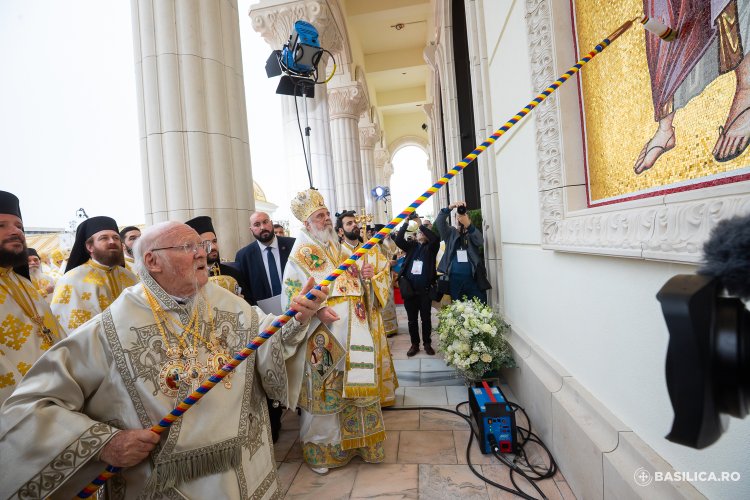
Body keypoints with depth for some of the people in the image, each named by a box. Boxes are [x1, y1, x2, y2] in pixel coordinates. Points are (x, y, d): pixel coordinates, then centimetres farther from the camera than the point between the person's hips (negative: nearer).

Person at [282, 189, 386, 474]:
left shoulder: (338, 248, 14)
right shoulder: (301, 254, -7)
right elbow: (291, 294, -12)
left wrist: (362, 275, 0)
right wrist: (317, 310, -25)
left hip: (351, 331, 6)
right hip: (323, 333, -6)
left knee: (353, 384, 14)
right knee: (325, 389, 5)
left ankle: (351, 438, 34)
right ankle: (320, 448, 26)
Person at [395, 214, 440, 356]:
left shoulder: (430, 247, 4)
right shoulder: (411, 245, 11)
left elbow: (436, 238, -17)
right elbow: (398, 240, -6)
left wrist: (421, 224, -16)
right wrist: (406, 223, -13)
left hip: (425, 289, -2)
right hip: (409, 289, 2)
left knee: (426, 318, 9)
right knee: (412, 319, 10)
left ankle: (427, 344, 23)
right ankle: (414, 344, 23)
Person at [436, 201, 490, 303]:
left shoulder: (473, 234, 11)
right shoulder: (451, 233, 13)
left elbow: (480, 241, -11)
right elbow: (439, 222, -4)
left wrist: (468, 225, -27)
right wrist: (450, 207, -22)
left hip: (473, 278, 0)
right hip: (454, 279, 0)